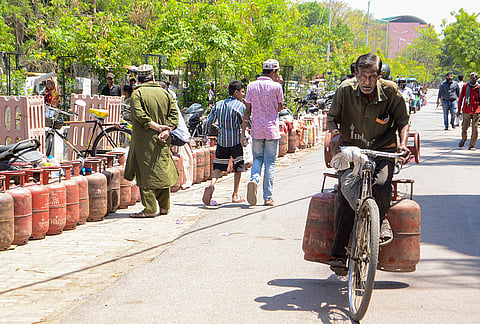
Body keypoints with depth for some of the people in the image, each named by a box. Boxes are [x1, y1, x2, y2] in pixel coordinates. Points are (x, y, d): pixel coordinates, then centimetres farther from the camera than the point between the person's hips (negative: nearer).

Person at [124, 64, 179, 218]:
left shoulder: (137, 93, -6)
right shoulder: (164, 93, 9)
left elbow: (140, 115, -18)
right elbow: (174, 113, 3)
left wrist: (158, 127, -14)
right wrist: (167, 130, -7)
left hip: (144, 141, -5)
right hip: (162, 142, 5)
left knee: (146, 173, -3)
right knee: (162, 171, 12)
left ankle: (150, 209, -4)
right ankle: (164, 207, 17)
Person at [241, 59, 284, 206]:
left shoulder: (252, 86, 3)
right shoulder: (276, 87, -8)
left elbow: (247, 111, 3)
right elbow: (280, 108, 4)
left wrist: (243, 132, 6)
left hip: (256, 129, 3)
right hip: (272, 129, -3)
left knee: (257, 159, 17)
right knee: (270, 163, 3)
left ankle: (254, 179, -13)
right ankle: (268, 197, 3)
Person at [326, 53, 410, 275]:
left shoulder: (390, 92, -8)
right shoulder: (345, 90, -8)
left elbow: (402, 121, 4)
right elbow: (332, 118, 4)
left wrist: (402, 143, -14)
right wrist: (335, 133, -18)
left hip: (383, 151, 0)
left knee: (381, 185, -31)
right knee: (345, 195, -20)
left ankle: (380, 219, 5)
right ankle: (338, 253, -13)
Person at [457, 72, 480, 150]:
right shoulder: (465, 86, 4)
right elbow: (461, 98, 9)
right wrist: (459, 110, 7)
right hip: (466, 110, 0)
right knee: (464, 127, 0)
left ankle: (472, 145, 5)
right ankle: (463, 140, 29)